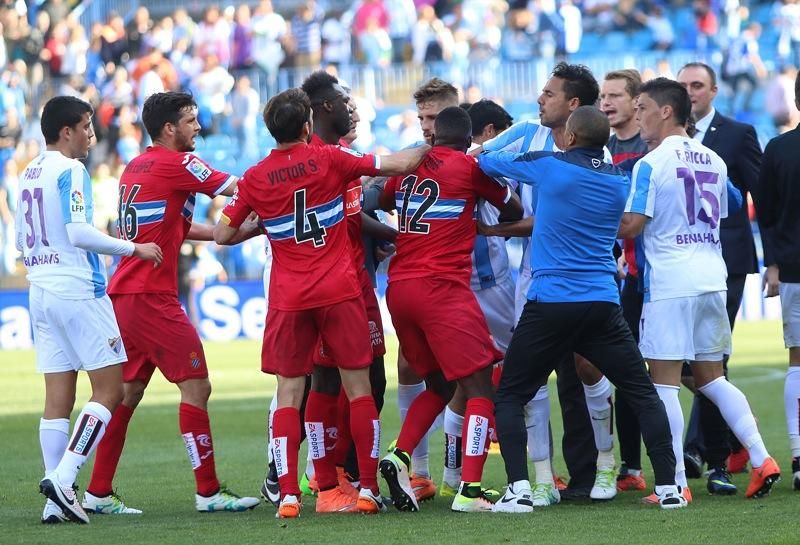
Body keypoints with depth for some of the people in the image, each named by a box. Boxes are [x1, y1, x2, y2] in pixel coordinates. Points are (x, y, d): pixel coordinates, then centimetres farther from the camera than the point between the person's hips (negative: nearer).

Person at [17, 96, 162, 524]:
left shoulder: (28, 174, 14)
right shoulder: (70, 171, -10)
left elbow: (22, 242, 20)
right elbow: (78, 232, -21)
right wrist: (134, 249, -14)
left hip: (41, 293, 8)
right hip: (79, 292, -8)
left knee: (58, 399, 6)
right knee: (109, 389, -4)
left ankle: (56, 500, 1)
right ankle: (62, 479, -15)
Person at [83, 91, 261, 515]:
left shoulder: (135, 168, 17)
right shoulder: (176, 164, -10)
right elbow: (239, 190, -10)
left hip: (124, 295, 9)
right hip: (151, 296, -9)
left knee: (127, 392, 13)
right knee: (196, 387, -6)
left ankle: (98, 493, 14)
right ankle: (208, 492, -6)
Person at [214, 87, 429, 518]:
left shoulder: (255, 179, 1)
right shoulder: (328, 160, -3)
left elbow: (222, 235, 7)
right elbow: (400, 164, -1)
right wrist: (425, 148, 18)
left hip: (288, 301, 1)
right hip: (339, 292, -1)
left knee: (289, 395, 5)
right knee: (358, 387, 7)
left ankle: (288, 495, -5)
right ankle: (368, 490, 5)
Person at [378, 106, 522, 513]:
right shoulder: (470, 166, -1)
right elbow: (515, 211, 10)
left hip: (399, 288, 6)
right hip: (443, 288, -6)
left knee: (438, 385, 21)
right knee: (479, 386, -4)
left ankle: (400, 456, 0)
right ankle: (469, 490, -15)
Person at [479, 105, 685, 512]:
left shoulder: (549, 166, -4)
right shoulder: (620, 183, 8)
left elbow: (488, 162, 11)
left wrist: (477, 154, 36)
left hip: (550, 302, -3)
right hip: (603, 304, 3)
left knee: (509, 396, 8)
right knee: (642, 393, 11)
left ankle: (519, 489, -7)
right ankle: (667, 486, 2)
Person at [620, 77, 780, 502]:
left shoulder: (651, 164, -9)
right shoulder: (714, 161, 12)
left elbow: (631, 226, -12)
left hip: (669, 282, -7)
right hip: (712, 277, 7)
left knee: (664, 382, -2)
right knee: (711, 377, 16)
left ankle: (676, 483, -4)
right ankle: (761, 459, 5)